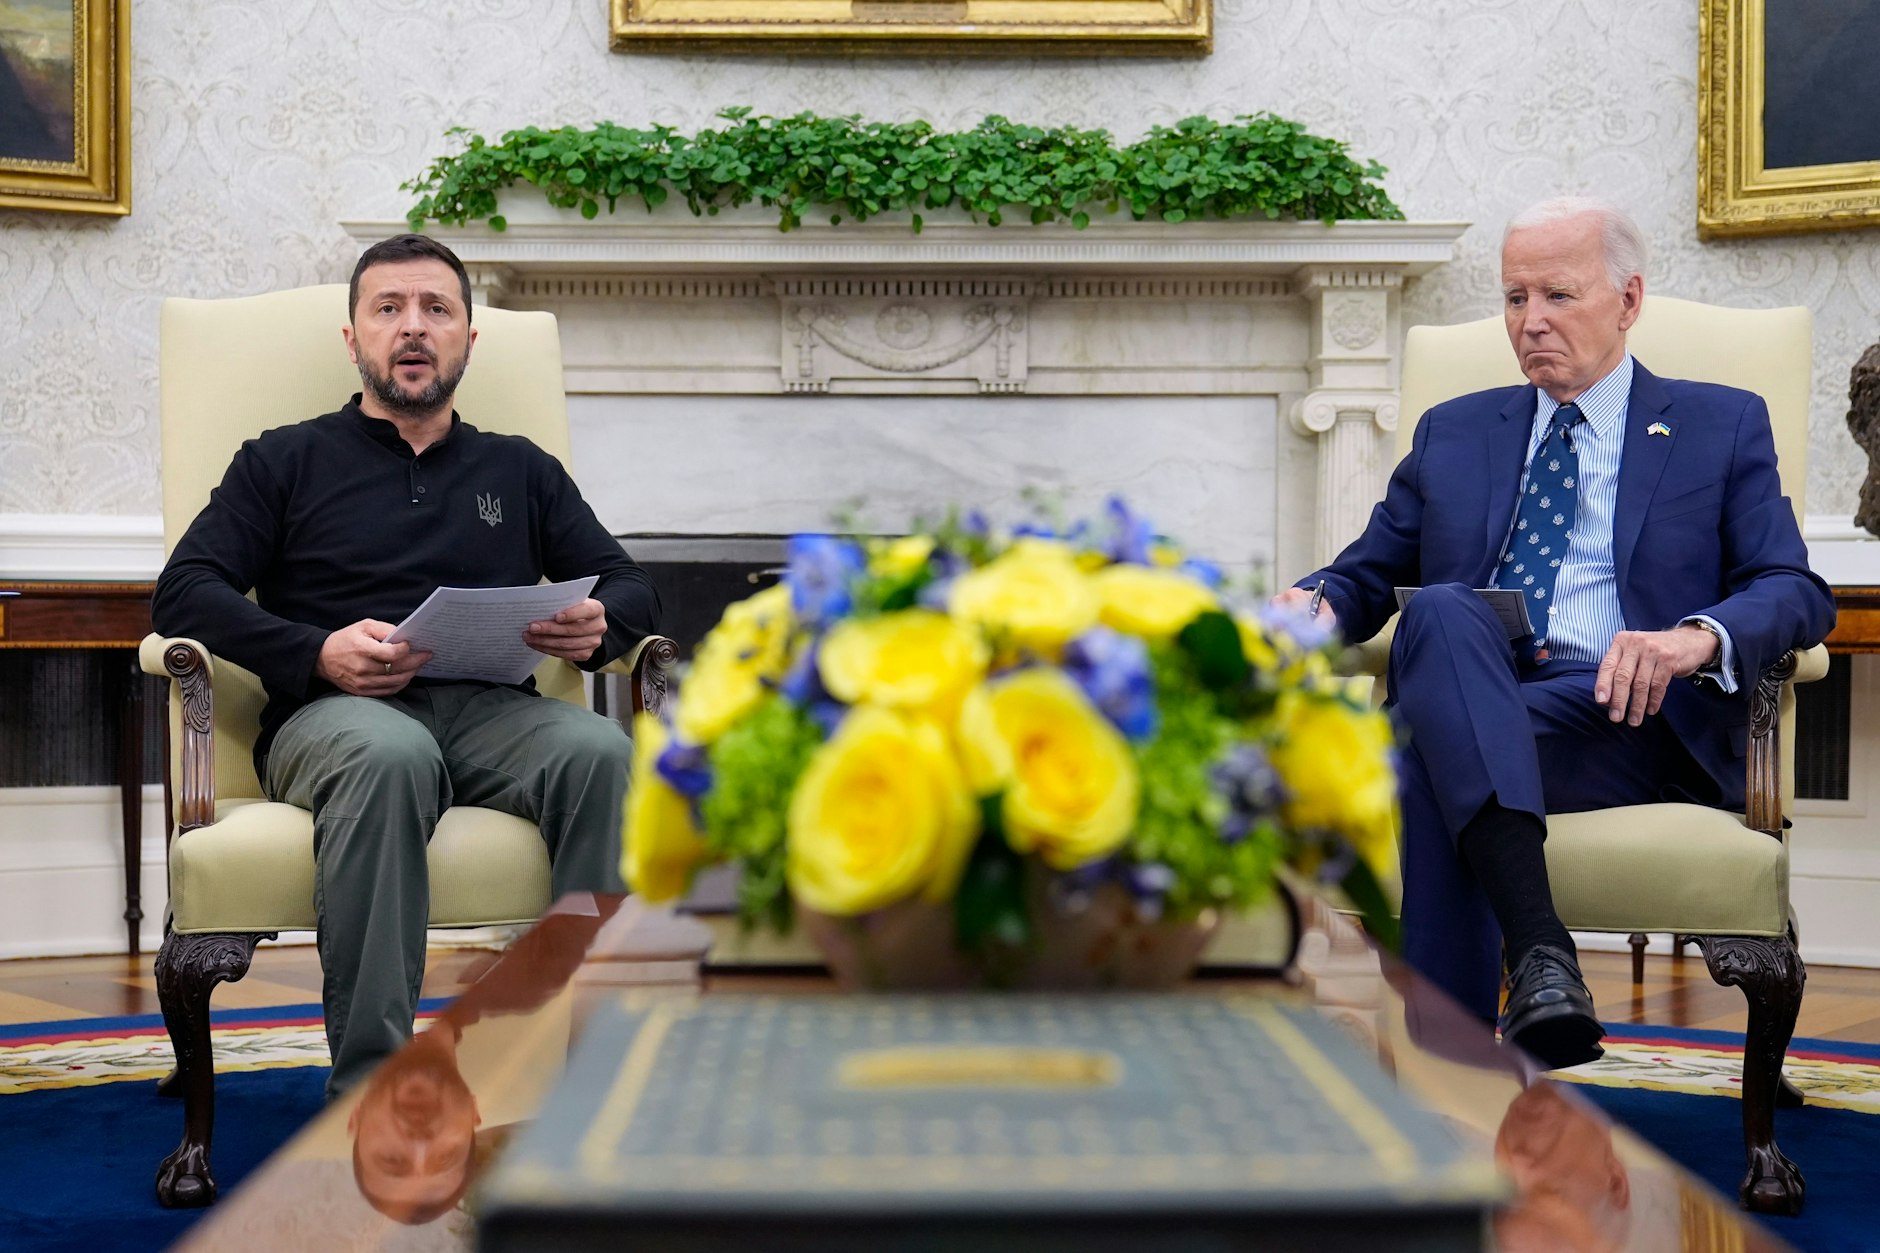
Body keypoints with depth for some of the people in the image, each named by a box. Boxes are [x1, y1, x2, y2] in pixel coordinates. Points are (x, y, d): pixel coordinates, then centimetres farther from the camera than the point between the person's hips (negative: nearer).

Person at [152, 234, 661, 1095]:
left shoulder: (521, 471, 28)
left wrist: (599, 626, -5)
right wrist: (318, 654, -12)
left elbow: (630, 588, 22)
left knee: (600, 751, -33)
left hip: (493, 710, 2)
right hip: (332, 712, -2)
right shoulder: (287, 461, 20)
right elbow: (184, 593, 7)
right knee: (391, 755, -40)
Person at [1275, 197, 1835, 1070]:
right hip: (1464, 713, 3)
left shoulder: (1723, 427, 17)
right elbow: (1366, 573, 22)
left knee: (1429, 760, -34)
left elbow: (1798, 593, 5)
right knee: (1443, 613, -35)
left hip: (1631, 717, -2)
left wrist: (1699, 637, -19)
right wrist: (1316, 605, -5)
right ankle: (1537, 948, -47)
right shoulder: (1454, 432, 26)